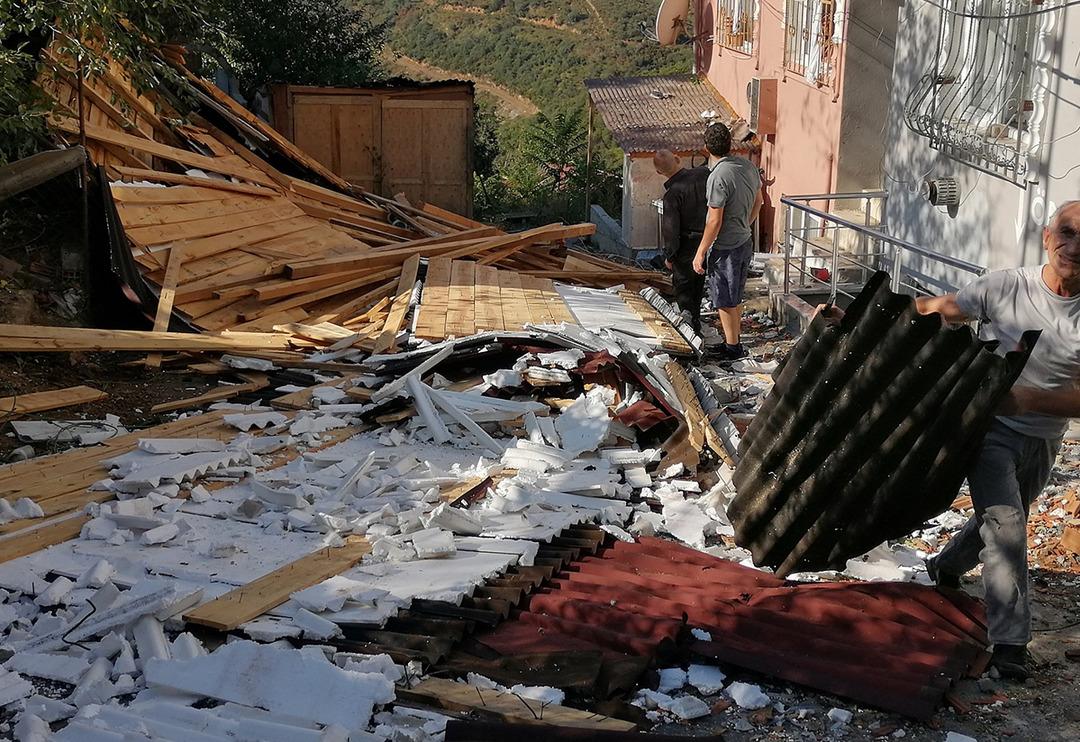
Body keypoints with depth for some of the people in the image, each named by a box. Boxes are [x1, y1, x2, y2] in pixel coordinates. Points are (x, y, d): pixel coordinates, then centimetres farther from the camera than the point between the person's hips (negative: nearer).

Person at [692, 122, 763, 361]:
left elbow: (715, 221, -23)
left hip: (724, 248, -8)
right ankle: (733, 342, 31)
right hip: (745, 242, 8)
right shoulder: (749, 166, -1)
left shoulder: (718, 177, -25)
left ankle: (732, 348, 16)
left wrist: (700, 253, -14)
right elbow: (758, 202, 13)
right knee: (735, 298, 19)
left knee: (724, 301, 6)